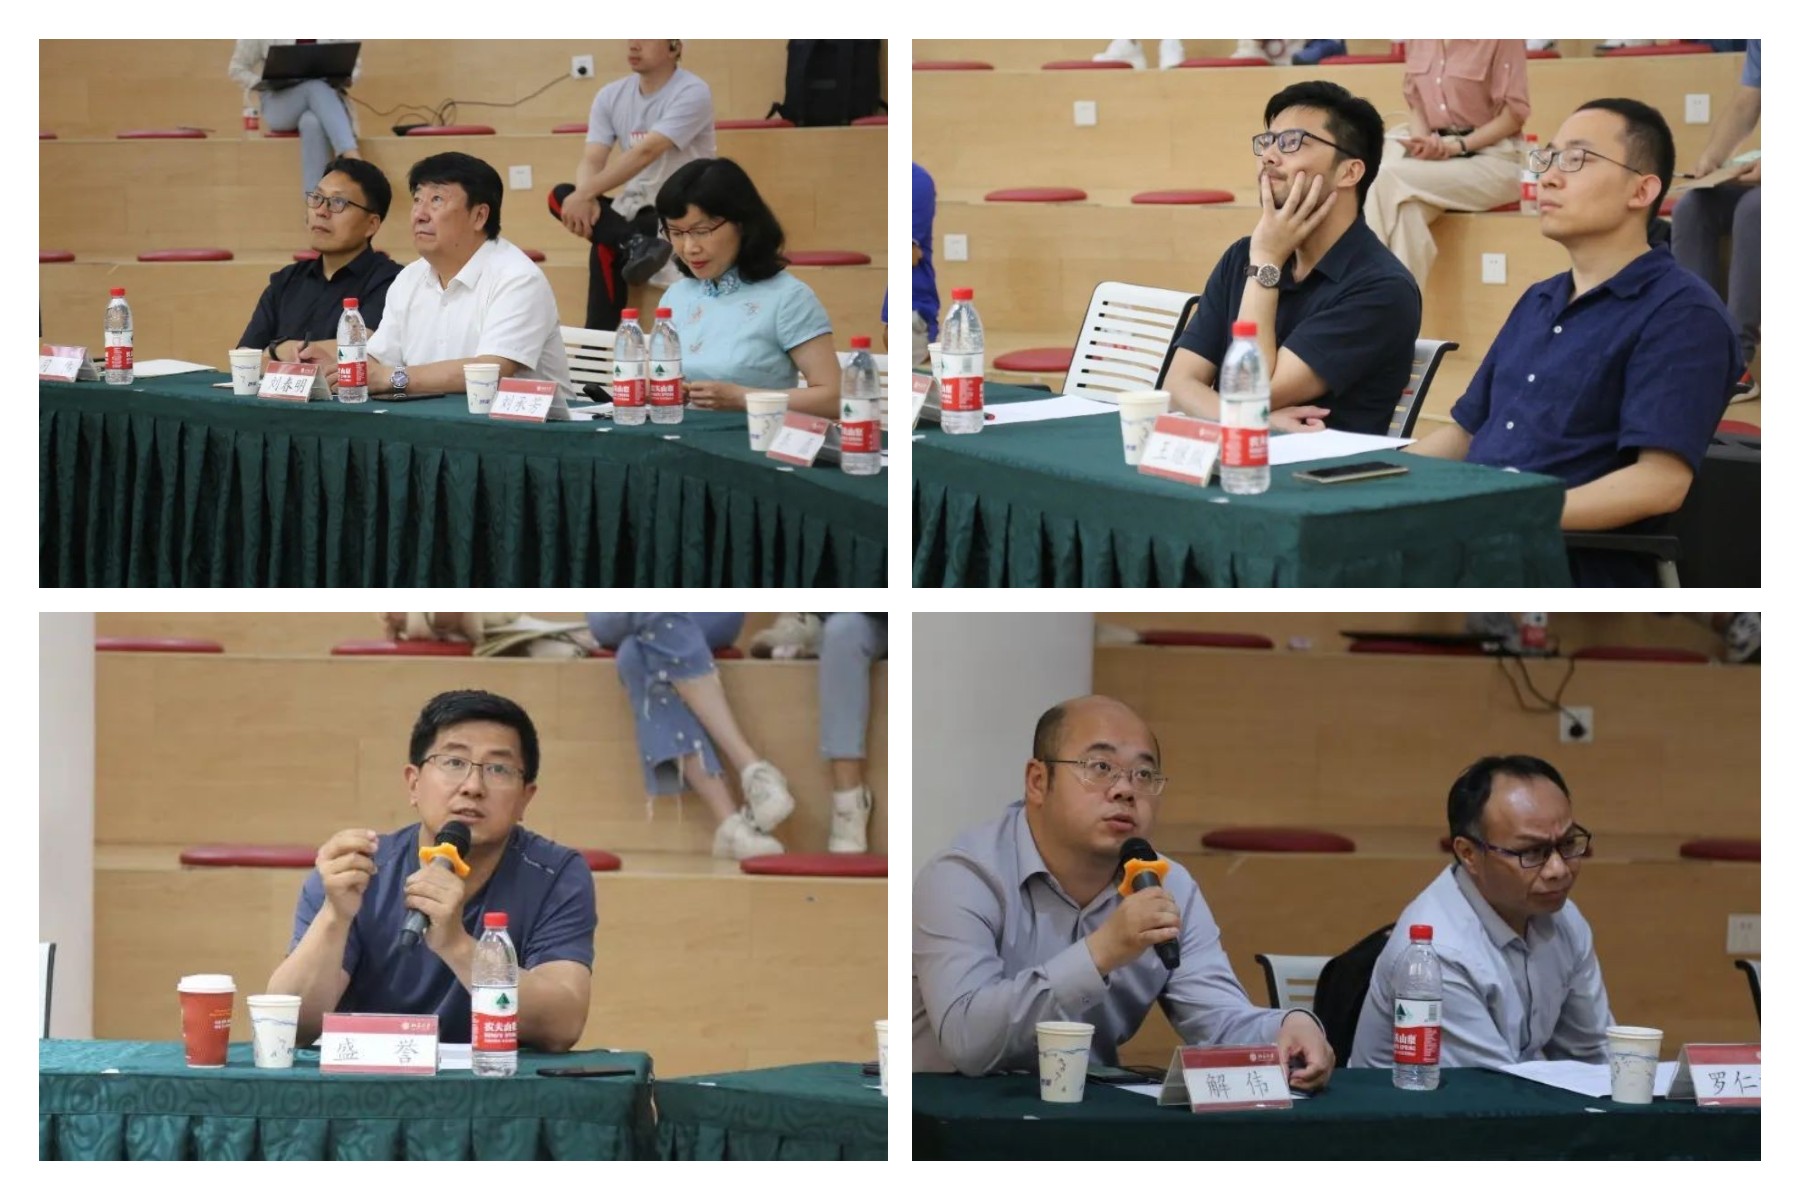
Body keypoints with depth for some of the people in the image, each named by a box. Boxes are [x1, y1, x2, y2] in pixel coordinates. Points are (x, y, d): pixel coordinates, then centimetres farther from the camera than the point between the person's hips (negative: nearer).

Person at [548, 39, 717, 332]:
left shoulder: (692, 93, -17)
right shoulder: (611, 96, 3)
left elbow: (646, 152, -27)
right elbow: (592, 159, -6)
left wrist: (584, 194, -33)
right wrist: (586, 200, -29)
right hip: (635, 209, 6)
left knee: (606, 248, -32)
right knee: (561, 196, -20)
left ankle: (598, 344, -20)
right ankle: (635, 245, -36)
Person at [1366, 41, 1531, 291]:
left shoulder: (1499, 37, -8)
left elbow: (1514, 114, -8)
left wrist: (1456, 146, -18)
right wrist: (1422, 141, -8)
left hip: (1491, 157, -5)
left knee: (1389, 180, -28)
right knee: (1408, 210, -31)